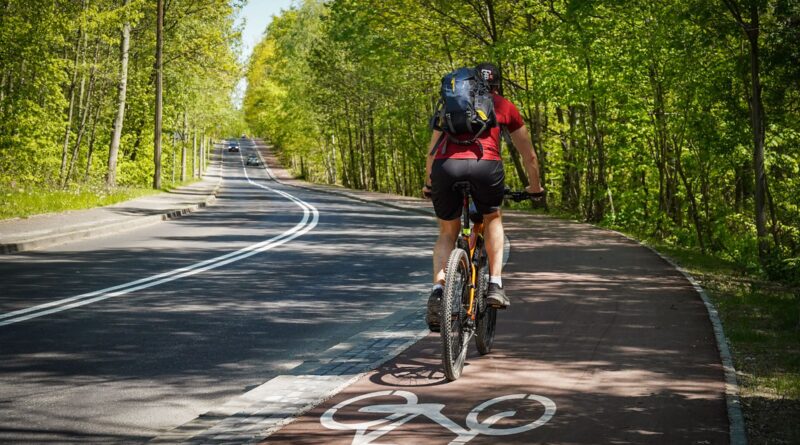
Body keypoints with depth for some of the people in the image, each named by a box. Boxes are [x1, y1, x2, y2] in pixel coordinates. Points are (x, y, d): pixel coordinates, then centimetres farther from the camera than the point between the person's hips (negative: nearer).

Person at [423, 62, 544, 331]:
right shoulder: (505, 107, 25)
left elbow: (432, 149, 34)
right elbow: (528, 155, 32)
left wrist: (428, 184, 46)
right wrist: (535, 186, 47)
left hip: (445, 166, 1)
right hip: (485, 165, -1)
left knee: (447, 233, 21)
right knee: (493, 220, 28)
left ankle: (438, 289, -1)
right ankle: (495, 284, 15)